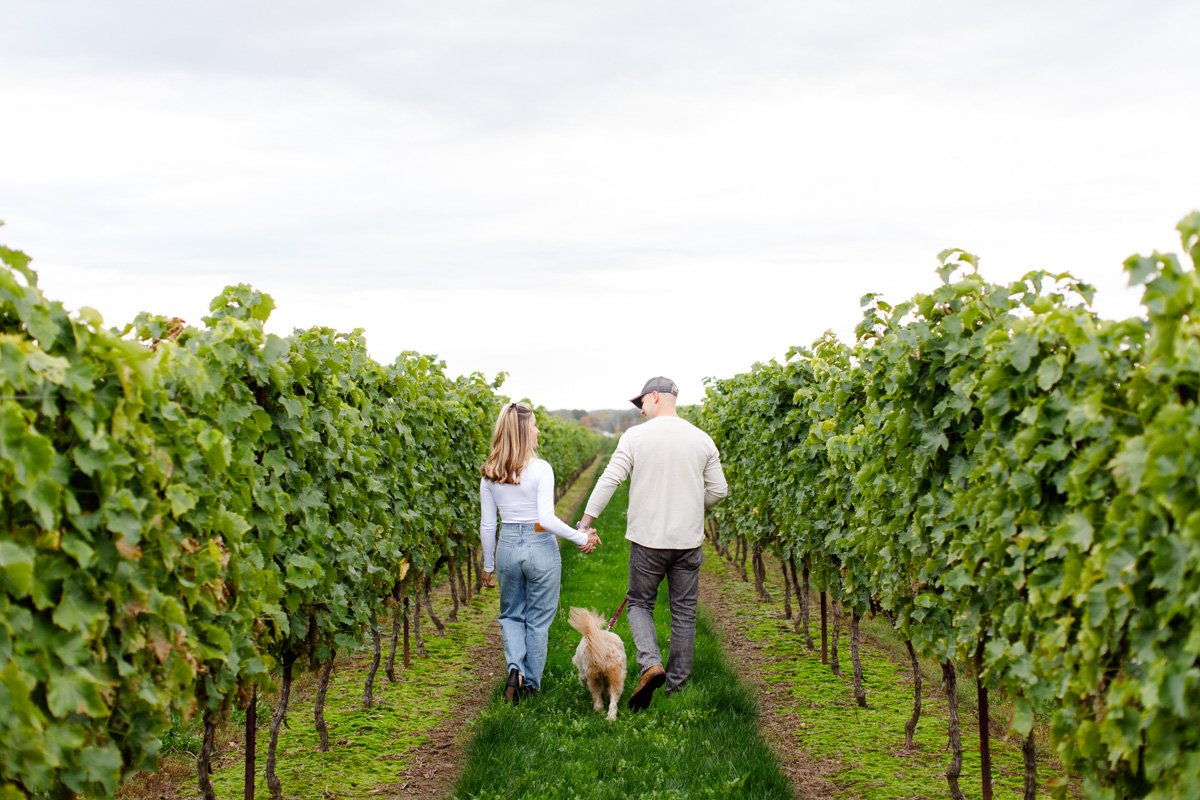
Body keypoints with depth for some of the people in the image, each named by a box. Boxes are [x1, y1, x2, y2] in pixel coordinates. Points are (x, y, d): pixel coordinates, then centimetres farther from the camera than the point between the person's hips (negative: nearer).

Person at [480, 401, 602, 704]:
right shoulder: (540, 469, -14)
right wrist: (581, 538, -11)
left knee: (511, 615, 20)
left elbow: (487, 525, 4)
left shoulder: (490, 474, -1)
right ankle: (530, 684, 19)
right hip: (540, 547, -3)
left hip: (508, 546, 3)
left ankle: (515, 668, -4)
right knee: (538, 619, 12)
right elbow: (546, 518, -21)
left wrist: (488, 566, 14)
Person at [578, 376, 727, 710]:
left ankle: (651, 663, -11)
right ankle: (676, 686, 17)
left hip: (647, 539, -2)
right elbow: (718, 490, 5)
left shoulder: (636, 436, -6)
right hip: (688, 541, 2)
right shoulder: (702, 439, 3)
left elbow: (609, 480, -9)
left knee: (639, 603, 13)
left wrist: (585, 520, -5)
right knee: (684, 612, 12)